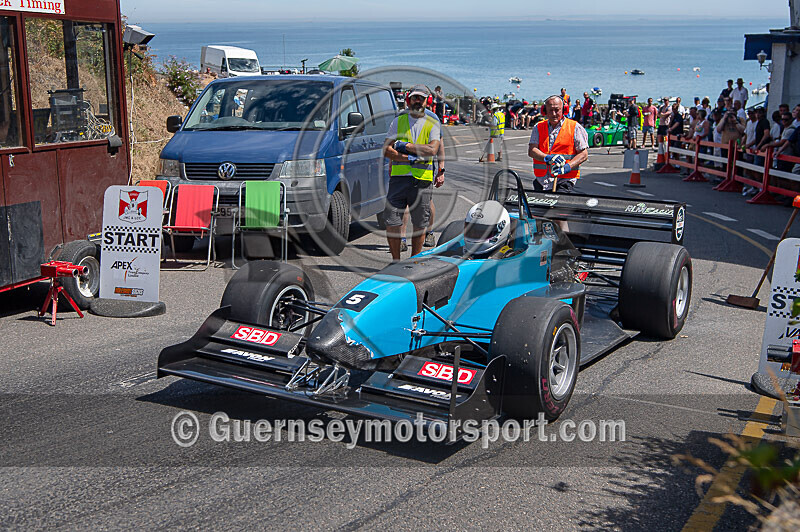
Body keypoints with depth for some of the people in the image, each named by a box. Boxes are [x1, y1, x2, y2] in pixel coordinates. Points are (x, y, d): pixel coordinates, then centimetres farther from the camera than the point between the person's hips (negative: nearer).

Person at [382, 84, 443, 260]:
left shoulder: (433, 124, 7)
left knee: (420, 224, 4)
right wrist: (408, 158, -13)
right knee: (391, 222, -4)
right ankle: (396, 261, 9)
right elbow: (386, 150, 2)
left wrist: (406, 145, -12)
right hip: (398, 177, 1)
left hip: (422, 180, -1)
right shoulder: (398, 121, 11)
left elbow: (432, 150, -9)